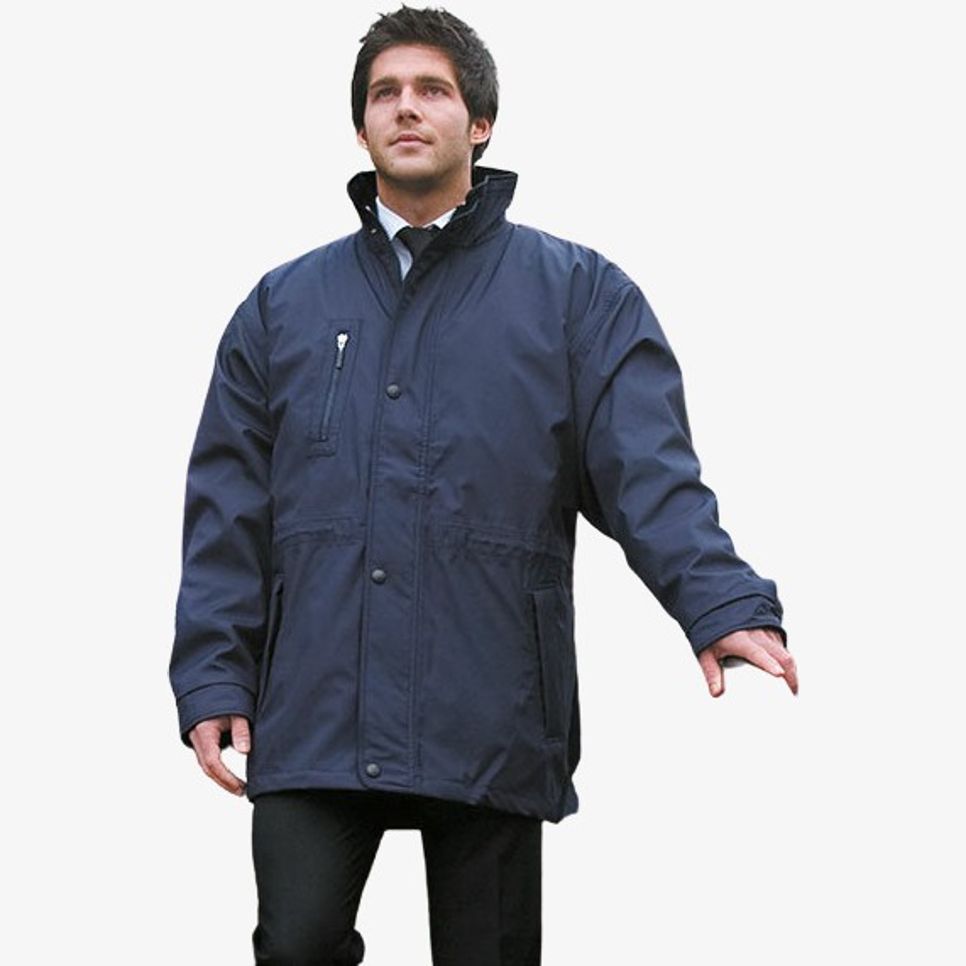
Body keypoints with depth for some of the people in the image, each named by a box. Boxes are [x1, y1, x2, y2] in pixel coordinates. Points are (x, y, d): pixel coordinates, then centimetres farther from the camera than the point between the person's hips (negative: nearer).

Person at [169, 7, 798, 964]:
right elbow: (226, 512, 12)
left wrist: (723, 605, -22)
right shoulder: (284, 306, 14)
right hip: (315, 726, 1)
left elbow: (650, 471, -6)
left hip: (491, 731, -1)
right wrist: (211, 678, 1)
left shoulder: (578, 295, 6)